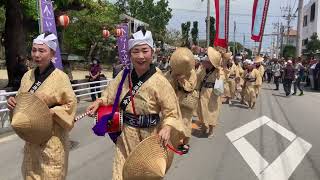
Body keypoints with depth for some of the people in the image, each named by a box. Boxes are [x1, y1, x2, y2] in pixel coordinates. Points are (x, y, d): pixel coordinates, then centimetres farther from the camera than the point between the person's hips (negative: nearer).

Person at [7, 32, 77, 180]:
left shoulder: (60, 77, -14)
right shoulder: (28, 75, 4)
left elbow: (71, 103, -10)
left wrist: (52, 111, -23)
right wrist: (13, 102, -6)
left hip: (52, 137, -6)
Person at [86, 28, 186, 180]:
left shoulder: (159, 81, -18)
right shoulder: (124, 75, -4)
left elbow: (171, 112, -17)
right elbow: (110, 96, 8)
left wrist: (167, 128, -34)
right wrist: (99, 102, -11)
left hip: (149, 138, -3)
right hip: (125, 136, 3)